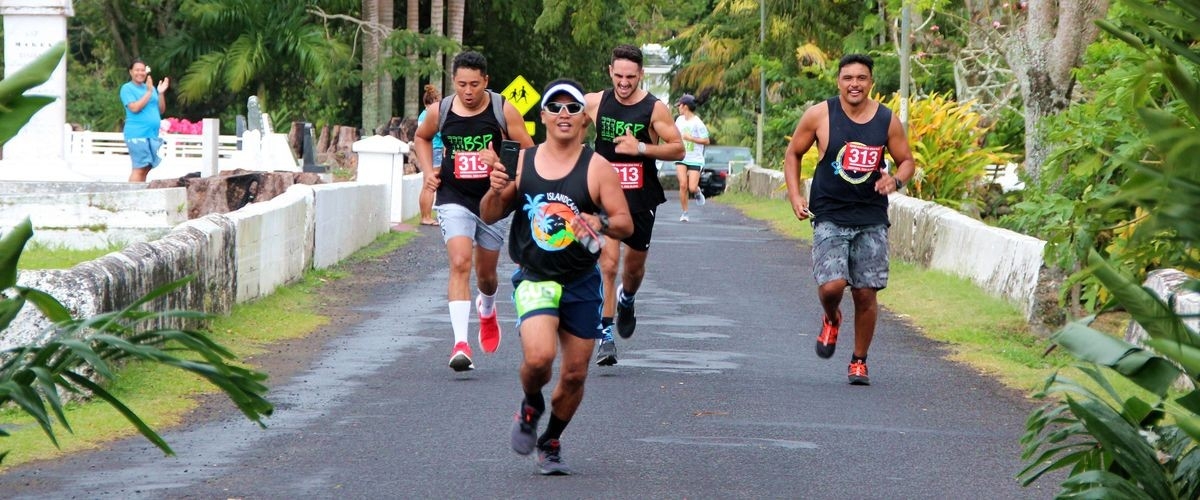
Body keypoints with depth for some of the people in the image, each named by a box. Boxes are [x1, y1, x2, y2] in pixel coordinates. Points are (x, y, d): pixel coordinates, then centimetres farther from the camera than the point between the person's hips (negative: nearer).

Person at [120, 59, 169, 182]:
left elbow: (161, 110, 15)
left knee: (146, 168, 6)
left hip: (152, 134, 7)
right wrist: (149, 92, -15)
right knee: (139, 168, -13)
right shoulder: (127, 88, -2)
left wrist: (160, 93, 0)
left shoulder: (150, 87, 17)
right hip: (137, 134, -7)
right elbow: (135, 107, -16)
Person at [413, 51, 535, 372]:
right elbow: (421, 138, 18)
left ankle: (487, 309, 53)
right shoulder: (439, 111, -3)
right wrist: (428, 171, 4)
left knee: (486, 273, 15)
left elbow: (529, 151, -5)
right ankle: (460, 343, -28)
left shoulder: (503, 111, -8)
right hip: (454, 199, -1)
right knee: (460, 263, -21)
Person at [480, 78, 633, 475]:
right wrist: (496, 192, -14)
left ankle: (551, 442, 32)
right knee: (538, 356, -24)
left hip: (582, 284, 1)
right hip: (534, 280, -1)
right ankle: (531, 405, 10)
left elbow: (626, 223, -5)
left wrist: (601, 223, -27)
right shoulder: (521, 162, 1)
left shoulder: (598, 168, -5)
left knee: (574, 374, 7)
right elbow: (490, 216, 8)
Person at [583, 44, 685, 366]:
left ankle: (626, 301, 50)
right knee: (608, 263, -15)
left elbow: (678, 149, -8)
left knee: (635, 265, 16)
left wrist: (641, 148, -21)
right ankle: (606, 335, -13)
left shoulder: (654, 108, -8)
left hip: (641, 198, 1)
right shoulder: (594, 103, -4)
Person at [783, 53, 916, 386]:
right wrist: (795, 196, -2)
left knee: (866, 294, 2)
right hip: (830, 217, -2)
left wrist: (896, 180, -12)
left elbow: (907, 161, 11)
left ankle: (859, 361, 21)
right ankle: (831, 320, 19)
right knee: (831, 286, -18)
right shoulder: (820, 115, -4)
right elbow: (793, 154, 9)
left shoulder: (887, 120, 0)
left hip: (872, 220, 2)